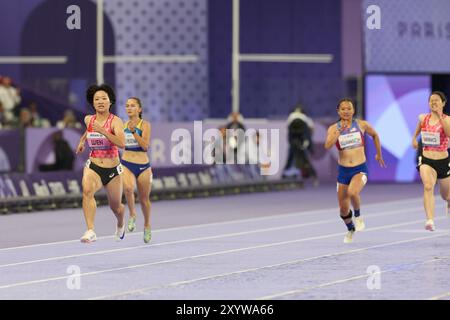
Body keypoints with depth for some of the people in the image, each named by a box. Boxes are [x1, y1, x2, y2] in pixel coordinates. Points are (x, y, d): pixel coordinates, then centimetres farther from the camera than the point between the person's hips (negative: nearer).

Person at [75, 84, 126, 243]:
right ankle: (90, 231, -43)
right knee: (87, 190, -32)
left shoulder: (115, 121, -13)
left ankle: (120, 224, 53)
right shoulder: (88, 120, 2)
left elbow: (121, 143, -31)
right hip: (93, 167, 2)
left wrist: (102, 131, -36)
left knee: (116, 207, 15)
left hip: (112, 170, -2)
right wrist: (82, 140, 23)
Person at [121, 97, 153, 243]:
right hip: (126, 164, 2)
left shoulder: (145, 125, -6)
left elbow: (145, 145, -18)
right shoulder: (124, 125, 7)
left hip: (143, 166, -2)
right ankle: (132, 214, -7)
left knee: (144, 199, 11)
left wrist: (133, 131, -24)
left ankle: (147, 225, 35)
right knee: (128, 188, -31)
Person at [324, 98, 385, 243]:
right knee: (343, 209, 8)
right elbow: (327, 145, -19)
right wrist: (339, 131, -26)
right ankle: (350, 229, 40)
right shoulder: (334, 128, -2)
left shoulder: (361, 125, 0)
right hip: (343, 170, 2)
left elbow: (374, 135, 19)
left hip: (360, 169, -2)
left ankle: (358, 216, -3)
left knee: (352, 192, -33)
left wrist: (379, 154, 24)